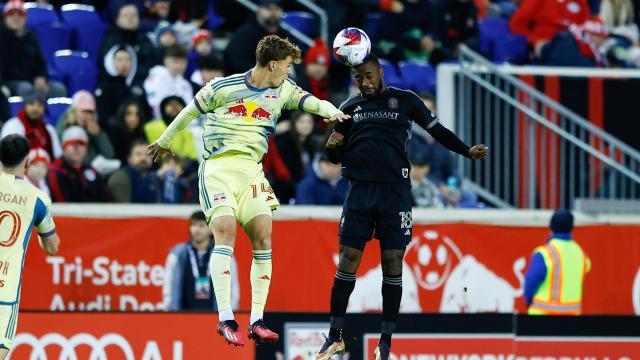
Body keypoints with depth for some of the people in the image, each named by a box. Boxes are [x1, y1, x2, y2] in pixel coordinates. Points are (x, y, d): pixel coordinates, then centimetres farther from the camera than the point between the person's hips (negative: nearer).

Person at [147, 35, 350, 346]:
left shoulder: (284, 91, 9)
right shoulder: (223, 87, -4)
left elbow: (312, 102, -4)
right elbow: (190, 111, 10)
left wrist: (331, 111, -27)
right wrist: (164, 142, 22)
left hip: (251, 169, 5)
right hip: (218, 167, -5)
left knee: (263, 236, -8)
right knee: (225, 232, -21)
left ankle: (257, 321, -6)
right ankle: (225, 318, -25)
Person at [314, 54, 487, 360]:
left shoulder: (406, 101, 6)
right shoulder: (349, 107, 12)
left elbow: (437, 130, 13)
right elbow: (337, 157, 16)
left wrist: (467, 151, 3)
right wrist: (331, 147, -6)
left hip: (394, 193, -2)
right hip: (360, 191, 2)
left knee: (392, 263, -3)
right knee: (347, 260, -3)